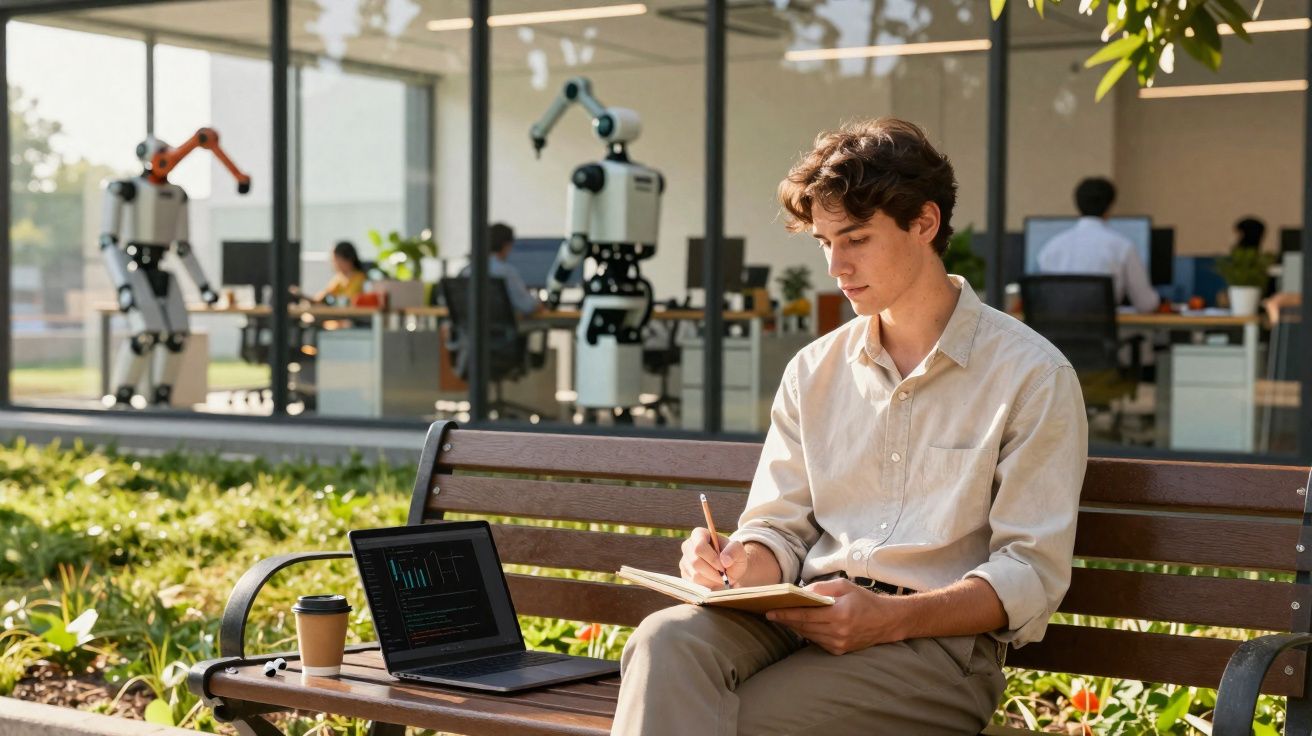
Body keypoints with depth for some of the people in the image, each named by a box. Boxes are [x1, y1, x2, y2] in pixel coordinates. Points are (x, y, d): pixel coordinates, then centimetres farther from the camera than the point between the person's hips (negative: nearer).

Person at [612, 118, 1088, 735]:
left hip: (936, 639, -4)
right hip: (807, 617, 5)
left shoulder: (1032, 376, 1)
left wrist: (891, 618, -19)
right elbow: (781, 529, 16)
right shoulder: (813, 372, 18)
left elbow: (1032, 574, -5)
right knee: (667, 640, -32)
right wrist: (741, 567, -10)